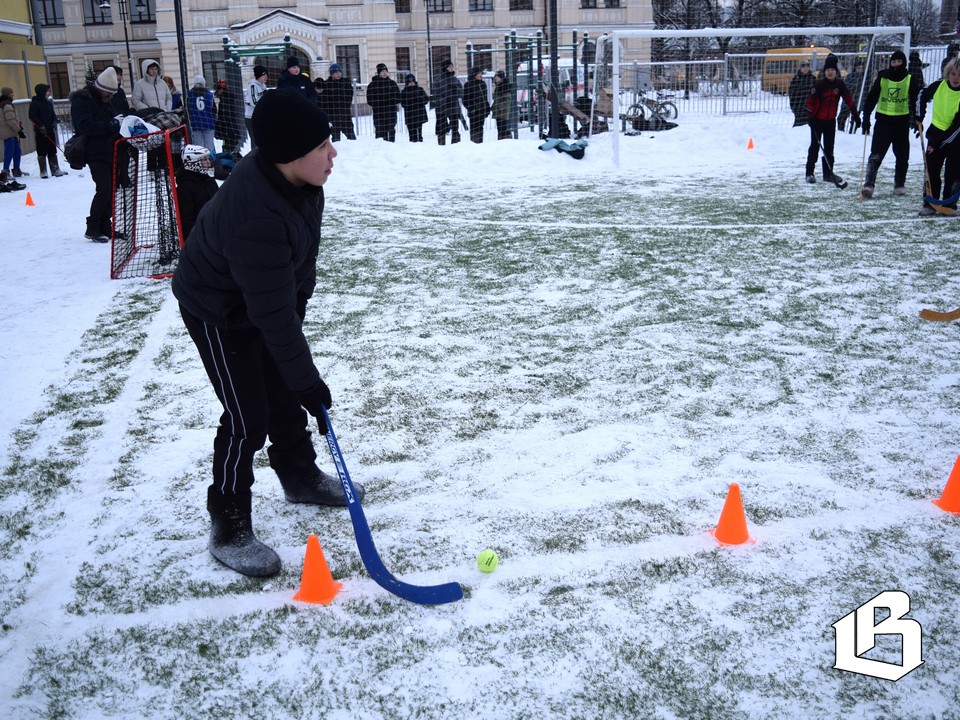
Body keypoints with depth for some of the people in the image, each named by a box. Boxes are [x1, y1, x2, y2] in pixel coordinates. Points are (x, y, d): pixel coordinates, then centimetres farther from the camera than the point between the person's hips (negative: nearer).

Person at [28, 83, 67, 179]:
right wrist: (41, 125, -21)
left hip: (50, 130, 6)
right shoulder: (35, 103, -9)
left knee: (52, 151, 10)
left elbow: (53, 114, 17)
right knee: (42, 152, -1)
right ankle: (43, 172, 4)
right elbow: (32, 116, -13)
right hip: (40, 131, -6)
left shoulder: (49, 103, 11)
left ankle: (55, 170, 16)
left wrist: (55, 122, -2)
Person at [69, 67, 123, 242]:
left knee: (112, 189, 6)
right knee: (104, 190, -14)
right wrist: (112, 124, -26)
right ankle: (92, 229, -4)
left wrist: (120, 122, 1)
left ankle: (105, 226, 15)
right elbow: (85, 126, -22)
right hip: (95, 153, -8)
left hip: (109, 151, 8)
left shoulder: (104, 101, 18)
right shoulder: (81, 101, -9)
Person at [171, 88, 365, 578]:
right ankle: (229, 527, 9)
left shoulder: (293, 176, -15)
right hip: (219, 312, -8)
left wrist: (297, 303, 16)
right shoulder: (255, 217, -41)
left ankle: (301, 478, 39)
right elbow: (272, 315, -35)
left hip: (271, 292, 8)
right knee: (248, 418, -7)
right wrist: (308, 382, -28)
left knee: (286, 393, 18)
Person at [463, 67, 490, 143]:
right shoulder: (468, 85, -6)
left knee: (480, 128, 9)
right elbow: (465, 100, -7)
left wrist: (487, 108, 13)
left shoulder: (483, 84, 14)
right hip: (474, 112, -6)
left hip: (482, 111, 6)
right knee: (474, 129, -7)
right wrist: (471, 108, -15)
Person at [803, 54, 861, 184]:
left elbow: (848, 100, 5)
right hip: (817, 120, -4)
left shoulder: (840, 85, -1)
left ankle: (828, 173, 17)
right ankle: (809, 173, 5)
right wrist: (810, 116, -19)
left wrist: (855, 114, 4)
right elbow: (810, 100, -13)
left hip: (831, 120, 4)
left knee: (829, 148, 9)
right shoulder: (819, 84, -13)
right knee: (815, 146, -1)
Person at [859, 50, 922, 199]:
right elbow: (871, 98, 3)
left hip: (902, 121, 2)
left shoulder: (910, 80, 2)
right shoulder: (882, 78, 1)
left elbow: (916, 100, 3)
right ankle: (868, 185, -16)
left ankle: (899, 185, 23)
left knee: (902, 156, 10)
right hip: (883, 120, -2)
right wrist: (866, 118, -2)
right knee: (876, 154, -11)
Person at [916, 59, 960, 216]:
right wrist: (919, 118, 9)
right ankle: (930, 204, 7)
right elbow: (923, 96, 14)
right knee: (931, 170, 2)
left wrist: (938, 144, -22)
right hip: (936, 133, 3)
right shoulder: (939, 85, -9)